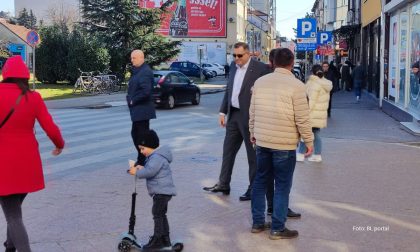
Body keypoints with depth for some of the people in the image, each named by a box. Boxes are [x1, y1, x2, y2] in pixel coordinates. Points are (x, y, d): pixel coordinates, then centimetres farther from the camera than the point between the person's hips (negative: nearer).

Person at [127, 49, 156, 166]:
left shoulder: (145, 72, -18)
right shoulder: (137, 71, 14)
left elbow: (145, 91, -27)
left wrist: (133, 101, -16)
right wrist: (130, 99, 8)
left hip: (142, 110, -10)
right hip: (137, 110, 10)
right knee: (135, 134, 17)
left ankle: (142, 163, 6)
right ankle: (141, 160, 28)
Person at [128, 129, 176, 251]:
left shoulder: (156, 157, -19)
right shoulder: (156, 156, 16)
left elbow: (150, 171, -29)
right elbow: (151, 170, 24)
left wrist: (137, 172, -17)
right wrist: (141, 168, 7)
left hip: (162, 191, -11)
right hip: (162, 191, 11)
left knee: (157, 214, -8)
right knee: (161, 214, 18)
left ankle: (157, 240, -5)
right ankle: (165, 238, 26)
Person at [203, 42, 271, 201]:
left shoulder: (261, 68, -13)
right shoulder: (233, 66, 9)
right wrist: (223, 111, 11)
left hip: (250, 117, -7)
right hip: (233, 115, 7)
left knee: (253, 154, 4)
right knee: (228, 150, 13)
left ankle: (253, 189, 14)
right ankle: (223, 184, 25)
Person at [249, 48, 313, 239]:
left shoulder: (260, 81, 3)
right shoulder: (296, 85, -12)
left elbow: (252, 112, 10)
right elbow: (302, 118, -12)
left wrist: (253, 133, 23)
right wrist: (309, 140, -1)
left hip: (262, 141, 5)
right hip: (285, 144, -5)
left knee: (260, 181, 16)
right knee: (282, 186, 4)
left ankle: (257, 222, 22)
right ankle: (277, 228, 9)